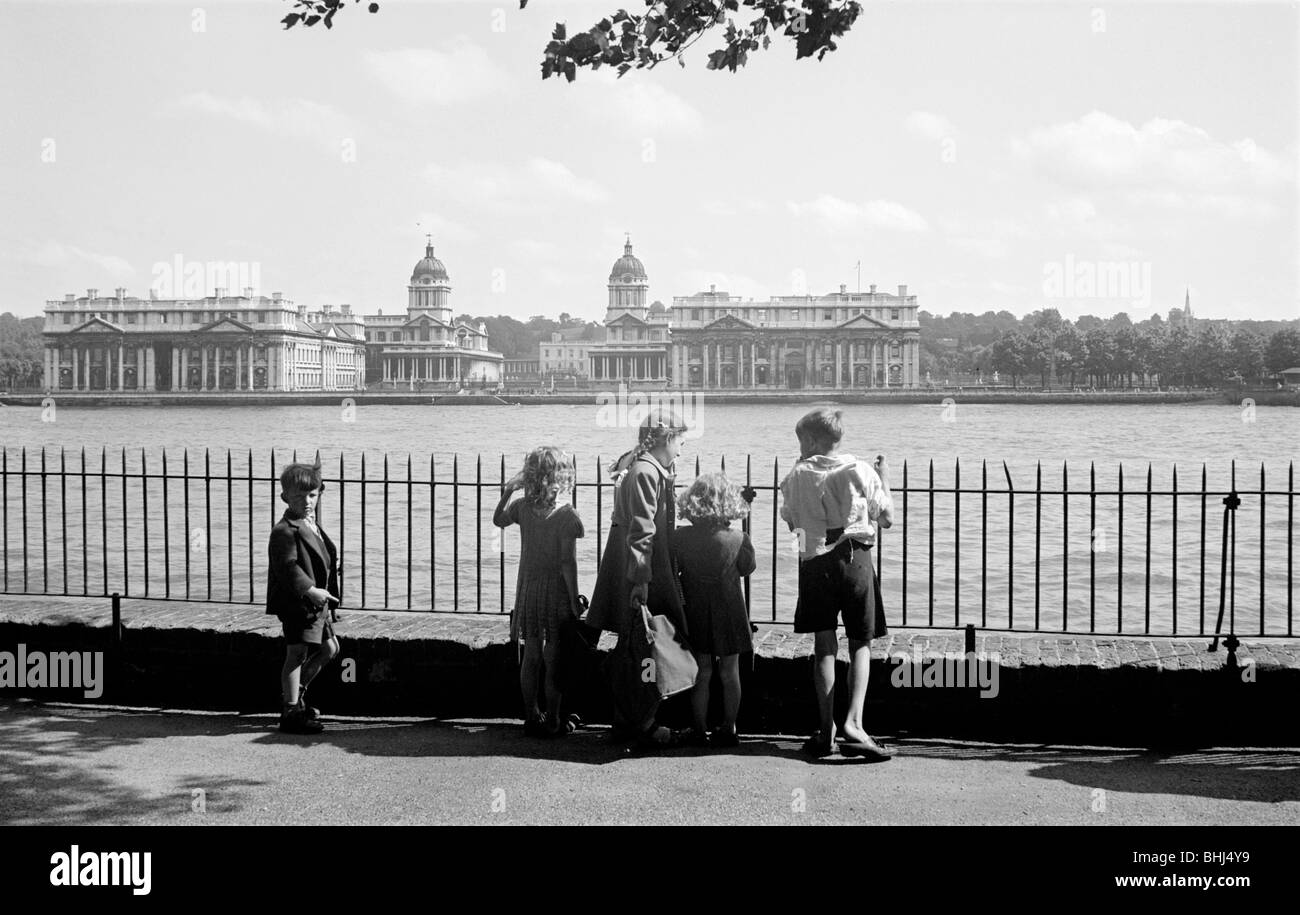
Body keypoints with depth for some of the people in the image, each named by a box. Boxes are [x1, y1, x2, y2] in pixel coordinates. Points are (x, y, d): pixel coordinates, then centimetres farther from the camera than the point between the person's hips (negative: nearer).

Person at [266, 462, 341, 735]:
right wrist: (310, 591, -31)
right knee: (297, 652, -7)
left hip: (317, 602, 10)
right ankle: (291, 712, -2)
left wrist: (327, 605, 22)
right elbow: (287, 567, -25)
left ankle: (294, 694, 31)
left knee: (328, 649, 18)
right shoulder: (284, 530, -15)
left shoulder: (313, 528, 16)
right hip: (296, 602, -10)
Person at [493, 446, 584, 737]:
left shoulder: (523, 507, -3)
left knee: (531, 656, 12)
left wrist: (507, 492, 18)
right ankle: (552, 720, 10)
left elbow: (498, 520, 20)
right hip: (557, 592, -4)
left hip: (528, 589, 4)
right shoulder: (566, 515, -14)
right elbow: (567, 563, -15)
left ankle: (531, 717, 19)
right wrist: (575, 603, -10)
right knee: (553, 659, 4)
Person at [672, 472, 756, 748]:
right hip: (729, 611, -1)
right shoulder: (738, 539, -15)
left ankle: (700, 730, 14)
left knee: (702, 672, 11)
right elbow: (747, 569, 2)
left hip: (695, 612, 1)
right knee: (730, 672, 11)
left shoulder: (680, 537, -12)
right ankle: (729, 729, 17)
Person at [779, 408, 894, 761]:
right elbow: (887, 518, 4)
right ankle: (853, 724, -10)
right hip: (855, 558, -1)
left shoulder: (797, 476, -2)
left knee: (824, 645, 8)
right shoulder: (861, 471, -3)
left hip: (815, 561, 1)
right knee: (861, 644, 6)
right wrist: (883, 478, 18)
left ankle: (826, 731, 5)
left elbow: (791, 520, 12)